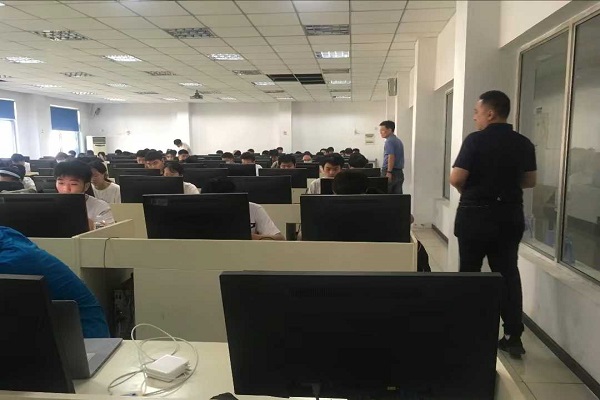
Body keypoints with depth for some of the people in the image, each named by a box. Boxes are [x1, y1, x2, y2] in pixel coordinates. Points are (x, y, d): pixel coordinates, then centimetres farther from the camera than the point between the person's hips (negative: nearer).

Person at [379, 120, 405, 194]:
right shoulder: (399, 141, 17)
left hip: (391, 172, -9)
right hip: (400, 172, 9)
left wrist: (389, 172, -25)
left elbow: (391, 157, -22)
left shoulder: (389, 141, -11)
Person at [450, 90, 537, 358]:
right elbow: (530, 181, 11)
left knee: (469, 272, 10)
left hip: (476, 215, -4)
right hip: (510, 216, 4)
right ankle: (513, 336, 10)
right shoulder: (524, 144, 3)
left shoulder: (475, 140, -14)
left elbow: (456, 179, -17)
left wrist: (470, 189, 3)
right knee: (508, 273, 9)